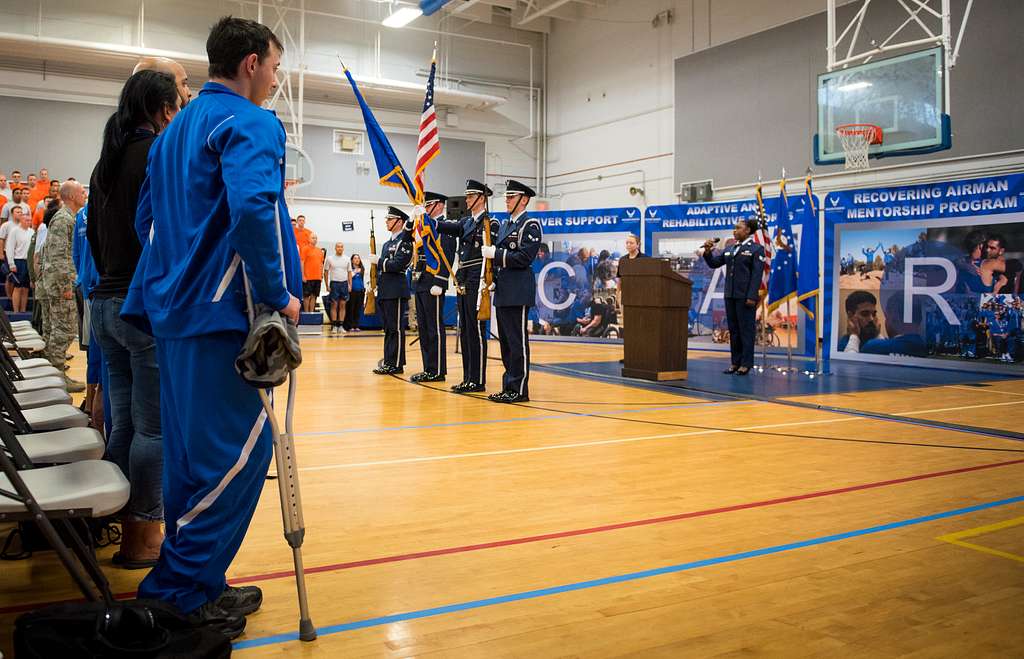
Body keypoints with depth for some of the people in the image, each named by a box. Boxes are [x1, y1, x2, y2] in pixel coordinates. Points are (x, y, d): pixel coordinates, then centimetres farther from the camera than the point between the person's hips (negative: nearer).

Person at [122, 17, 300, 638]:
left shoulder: (176, 130, 20)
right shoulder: (249, 123, -8)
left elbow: (146, 220, 23)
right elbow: (252, 209, -25)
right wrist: (279, 295, -17)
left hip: (174, 309, 10)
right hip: (226, 314, -10)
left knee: (194, 453, 14)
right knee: (241, 450, -4)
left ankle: (197, 584, 23)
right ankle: (181, 592, 0)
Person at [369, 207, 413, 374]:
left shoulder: (404, 242, -8)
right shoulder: (387, 244, 20)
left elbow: (397, 265, -17)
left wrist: (378, 260, -12)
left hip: (396, 292, -9)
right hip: (384, 291, 9)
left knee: (396, 328, -5)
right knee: (388, 328, 12)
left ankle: (396, 364, -2)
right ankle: (388, 361, 18)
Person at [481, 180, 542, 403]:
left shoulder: (530, 225, -7)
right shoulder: (505, 225, 19)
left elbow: (524, 258, -16)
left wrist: (496, 254, -14)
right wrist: (493, 279, 9)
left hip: (518, 292, -9)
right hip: (503, 292, 9)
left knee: (517, 342, -6)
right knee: (505, 341, 11)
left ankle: (519, 390, -1)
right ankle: (509, 387, 18)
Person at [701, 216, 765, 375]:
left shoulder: (756, 249, -3)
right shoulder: (730, 249, 15)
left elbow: (757, 274, -9)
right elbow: (713, 263, 15)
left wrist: (752, 296, -17)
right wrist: (708, 251, -4)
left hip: (746, 297, -6)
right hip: (730, 296, 6)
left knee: (746, 329, -2)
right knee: (733, 329, 9)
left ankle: (746, 363, 3)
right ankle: (735, 362, 16)